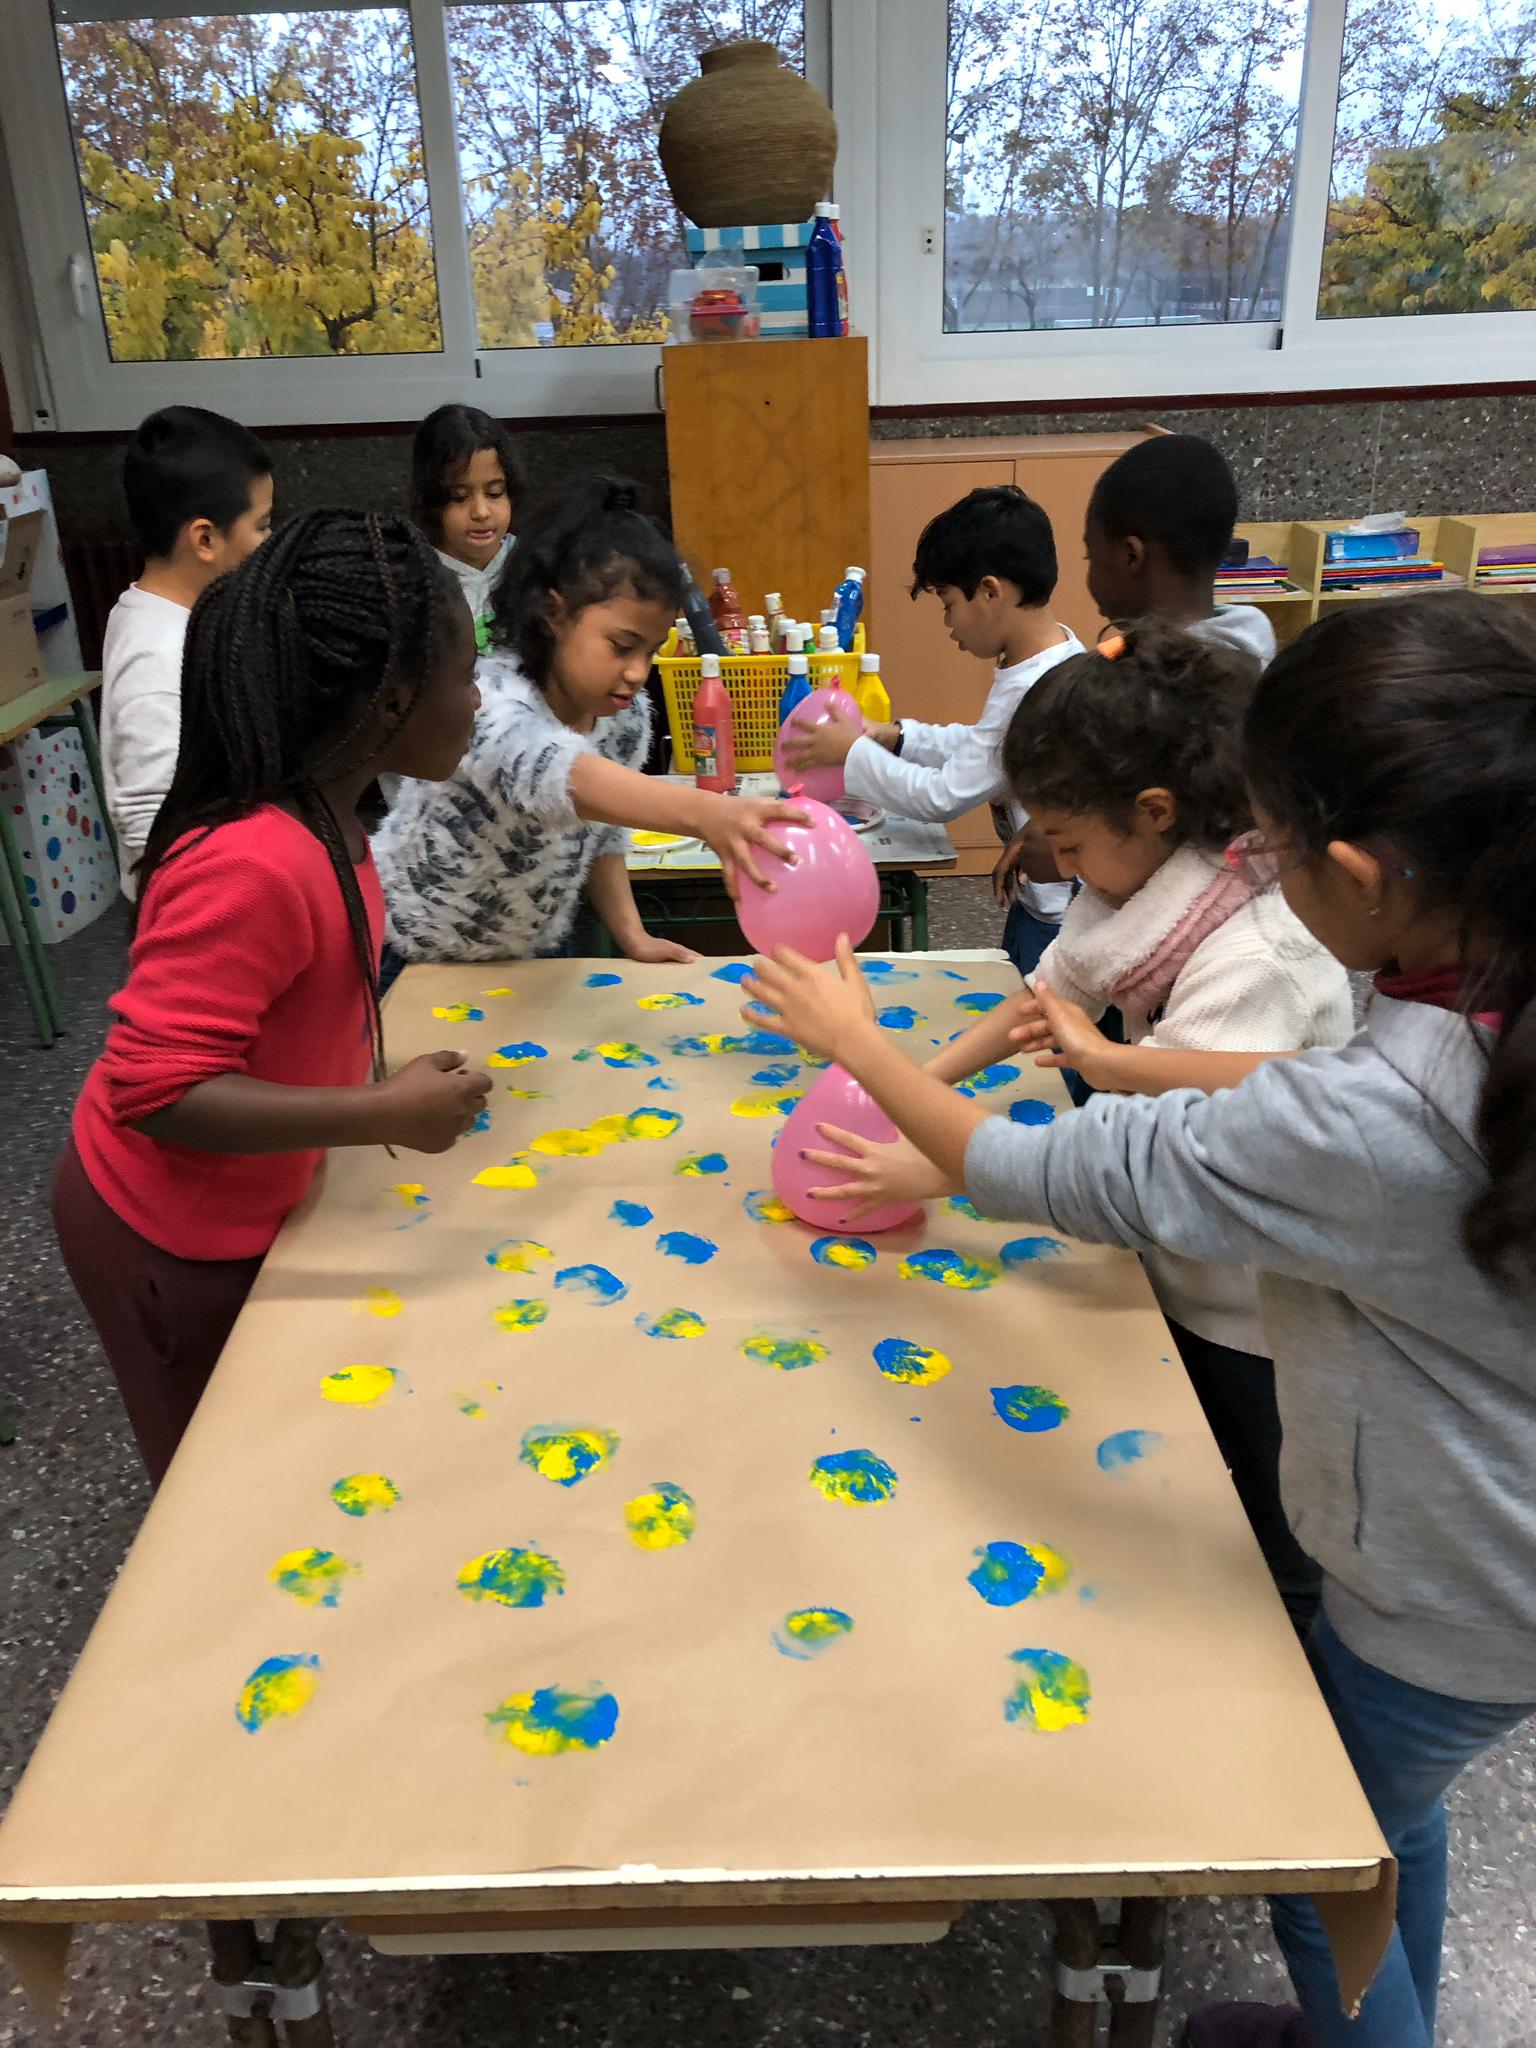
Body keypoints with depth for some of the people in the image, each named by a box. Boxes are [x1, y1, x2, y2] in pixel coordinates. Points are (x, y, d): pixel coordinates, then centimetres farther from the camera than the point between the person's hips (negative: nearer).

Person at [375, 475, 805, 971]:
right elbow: (553, 776, -56)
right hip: (414, 962, -5)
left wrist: (631, 935, -7)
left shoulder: (626, 714, -11)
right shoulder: (484, 702, -33)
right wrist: (704, 813, -70)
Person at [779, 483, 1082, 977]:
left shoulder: (1029, 692, -29)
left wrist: (852, 752, -7)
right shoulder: (1058, 650, 1)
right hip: (1044, 900, 9)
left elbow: (942, 798, -20)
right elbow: (981, 744, 14)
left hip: (1057, 921, -9)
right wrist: (894, 738, 4)